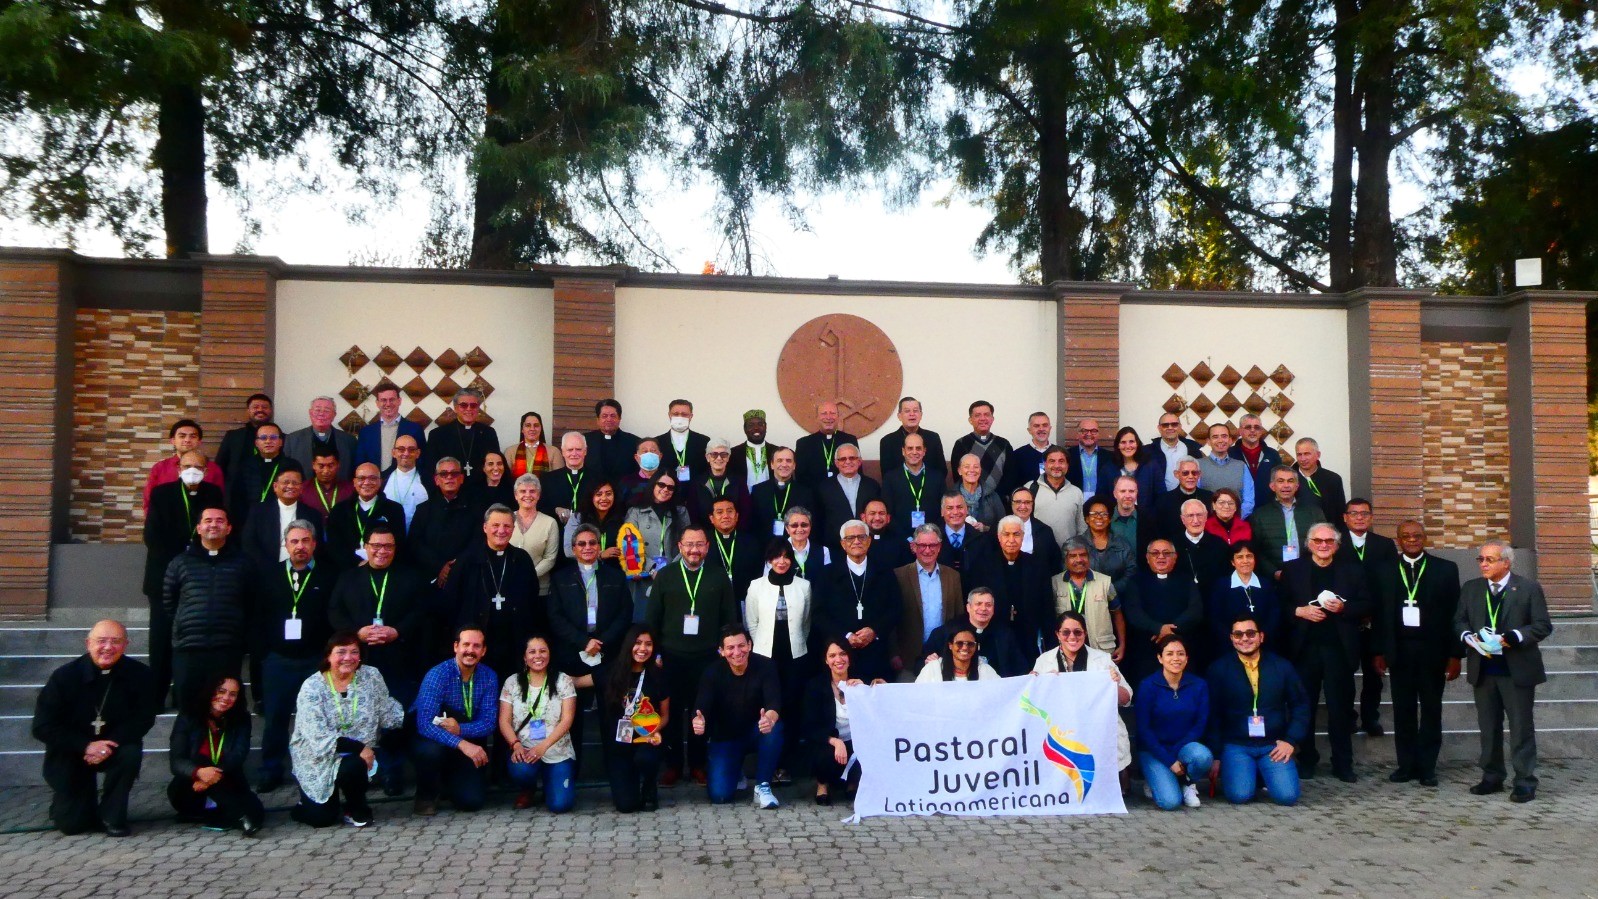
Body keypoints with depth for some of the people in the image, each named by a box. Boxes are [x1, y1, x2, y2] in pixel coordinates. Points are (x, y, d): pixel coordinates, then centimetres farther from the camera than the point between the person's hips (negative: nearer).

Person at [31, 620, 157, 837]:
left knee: (131, 753, -34)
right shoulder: (64, 676, -14)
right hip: (70, 755, 0)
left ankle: (112, 815, -11)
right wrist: (85, 746, -25)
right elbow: (42, 727, -13)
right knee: (71, 824, -7)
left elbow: (143, 719, -12)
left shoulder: (140, 674, -13)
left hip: (115, 748, 1)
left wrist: (110, 744, -28)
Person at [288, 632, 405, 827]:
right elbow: (318, 737, -21)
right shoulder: (312, 687, -13)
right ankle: (312, 804, 26)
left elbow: (388, 714, -1)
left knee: (351, 768, -32)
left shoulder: (371, 676, -3)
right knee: (321, 818, -12)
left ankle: (357, 808, 1)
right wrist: (359, 748, -27)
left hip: (356, 758, 2)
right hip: (318, 759, -2)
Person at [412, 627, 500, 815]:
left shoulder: (489, 677, -7)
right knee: (431, 750, -37)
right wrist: (461, 744, -44)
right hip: (433, 741, -3)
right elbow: (425, 724, -30)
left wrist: (460, 729, -31)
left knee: (472, 801, -14)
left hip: (469, 744, 3)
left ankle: (450, 781, 22)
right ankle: (426, 795, -4)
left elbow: (488, 723, -10)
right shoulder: (438, 674, -20)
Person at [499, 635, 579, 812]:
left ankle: (549, 781, 20)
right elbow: (504, 721, 0)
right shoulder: (512, 682, 5)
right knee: (520, 770, -35)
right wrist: (516, 745, -19)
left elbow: (567, 720, -6)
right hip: (524, 750, 1)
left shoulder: (563, 681, 1)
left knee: (560, 804, -18)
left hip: (558, 753, -1)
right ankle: (527, 790, 5)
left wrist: (543, 747, -20)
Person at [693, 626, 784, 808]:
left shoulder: (765, 666, -17)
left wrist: (770, 719, -54)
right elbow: (701, 709, -23)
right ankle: (735, 772, 22)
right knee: (719, 795, -16)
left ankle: (762, 786, -15)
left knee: (774, 729, -35)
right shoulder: (713, 673, -14)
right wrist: (698, 722, -49)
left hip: (757, 734, 0)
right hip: (725, 738, 1)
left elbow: (774, 703, -29)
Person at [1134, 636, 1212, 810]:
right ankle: (1156, 779, 13)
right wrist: (1169, 761, -15)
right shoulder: (1148, 686, -9)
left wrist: (1175, 753, -15)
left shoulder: (1199, 685, -1)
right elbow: (1143, 729, -9)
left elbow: (1201, 724, -2)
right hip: (1153, 750, -2)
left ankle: (1187, 782, 1)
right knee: (1170, 801, -23)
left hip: (1184, 745, 3)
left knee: (1203, 756, -33)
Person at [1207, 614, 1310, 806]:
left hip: (1274, 746, 2)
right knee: (1239, 795, -23)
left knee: (1287, 795, -19)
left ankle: (1264, 773, 14)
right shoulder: (1219, 669, -1)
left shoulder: (1281, 666, 7)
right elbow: (1212, 714, -1)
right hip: (1236, 746, -2)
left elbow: (1301, 704, 11)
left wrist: (1292, 740, -1)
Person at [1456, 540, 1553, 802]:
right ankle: (1492, 777, 21)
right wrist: (1469, 637, -10)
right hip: (1483, 670, 4)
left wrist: (1510, 638, -19)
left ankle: (1525, 782, 9)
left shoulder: (1529, 588, -3)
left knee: (1521, 728, 1)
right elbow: (1459, 621, 11)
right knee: (1488, 727, 11)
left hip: (1517, 671, -4)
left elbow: (1543, 625, -7)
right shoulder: (1470, 589, 9)